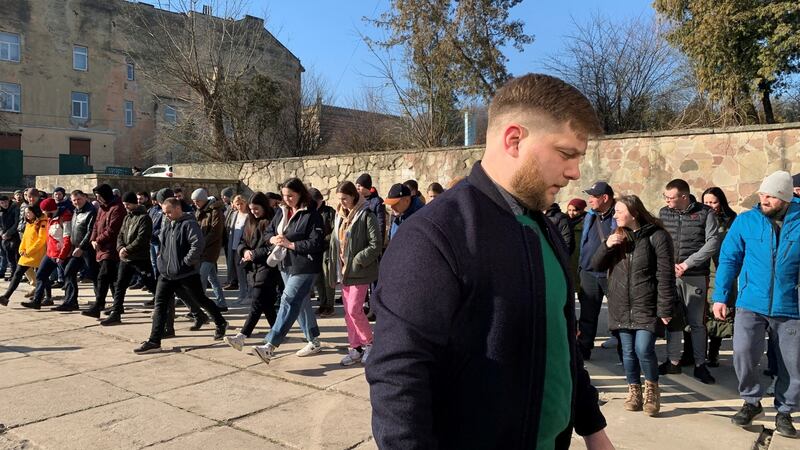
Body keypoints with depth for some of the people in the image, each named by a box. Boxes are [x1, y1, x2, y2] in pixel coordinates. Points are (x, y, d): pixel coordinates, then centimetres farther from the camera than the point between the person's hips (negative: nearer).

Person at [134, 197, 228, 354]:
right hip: (166, 272, 7)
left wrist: (186, 261, -22)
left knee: (201, 300, 8)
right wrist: (163, 258, 13)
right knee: (160, 305, 1)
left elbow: (198, 244, -27)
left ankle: (221, 324, 30)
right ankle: (154, 341, 4)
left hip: (186, 273, -7)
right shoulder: (166, 224, 10)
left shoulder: (189, 224, -15)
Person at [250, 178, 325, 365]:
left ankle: (270, 346, -15)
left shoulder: (311, 215, -13)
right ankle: (314, 342, 29)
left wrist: (290, 244, -19)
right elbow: (268, 232, 18)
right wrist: (274, 239, -6)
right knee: (301, 304, 16)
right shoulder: (281, 212, 10)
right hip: (286, 265, 9)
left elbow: (316, 243, -20)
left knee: (289, 302, -13)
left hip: (304, 267, -8)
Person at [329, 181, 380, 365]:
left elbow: (375, 245, -16)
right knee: (348, 311, 10)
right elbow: (335, 242, 17)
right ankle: (355, 348, 20)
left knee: (354, 310, -8)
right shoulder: (340, 216, 12)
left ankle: (368, 343, 13)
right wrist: (335, 269, 9)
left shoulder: (366, 216, -11)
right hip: (343, 271, 7)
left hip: (359, 272, -7)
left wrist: (355, 262, -18)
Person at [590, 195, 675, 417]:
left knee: (644, 350, -11)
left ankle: (651, 389, 13)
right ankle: (634, 390, 25)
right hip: (621, 307, 5)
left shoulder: (657, 236, -7)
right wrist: (607, 246, -10)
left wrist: (664, 309, -13)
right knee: (628, 352, 9)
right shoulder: (617, 236, 11)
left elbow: (666, 275, -10)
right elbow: (596, 266, 8)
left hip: (647, 307, -5)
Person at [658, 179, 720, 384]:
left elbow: (713, 243, -9)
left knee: (696, 321, 4)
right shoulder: (663, 213, 6)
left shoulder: (705, 213, -3)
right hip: (669, 275, 3)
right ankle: (673, 361, 18)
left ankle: (700, 364, 13)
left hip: (696, 276, -3)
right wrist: (670, 265, -10)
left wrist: (687, 263, -14)